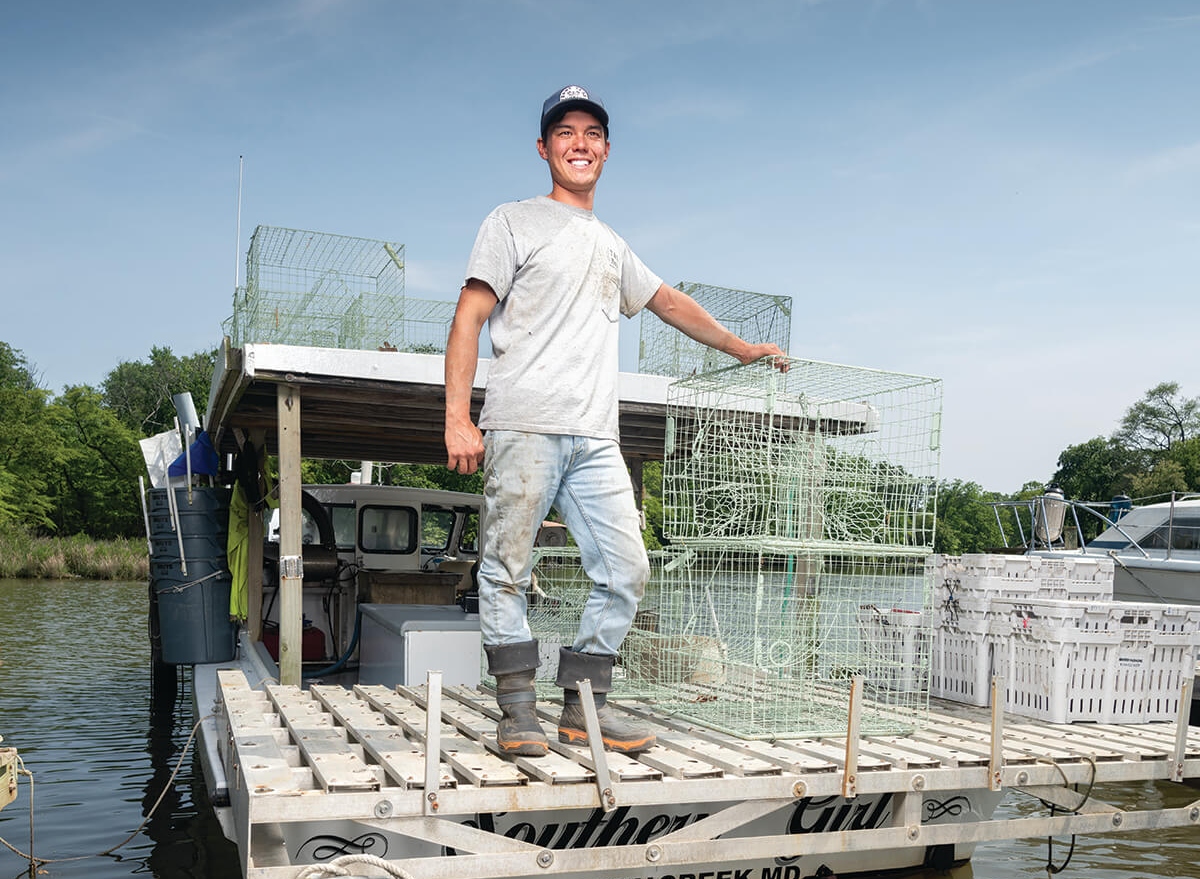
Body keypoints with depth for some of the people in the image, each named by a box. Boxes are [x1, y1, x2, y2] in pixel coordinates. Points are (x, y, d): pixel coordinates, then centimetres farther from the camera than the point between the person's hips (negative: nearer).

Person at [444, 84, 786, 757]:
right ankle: (518, 709, 6)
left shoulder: (612, 246, 25)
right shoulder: (514, 223, 8)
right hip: (524, 426, -5)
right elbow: (469, 319, 0)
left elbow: (670, 302, 37)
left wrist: (740, 347, 40)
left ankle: (584, 706, 10)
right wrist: (458, 418, -11)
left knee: (625, 573, 0)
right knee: (509, 570, -5)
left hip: (596, 438, 6)